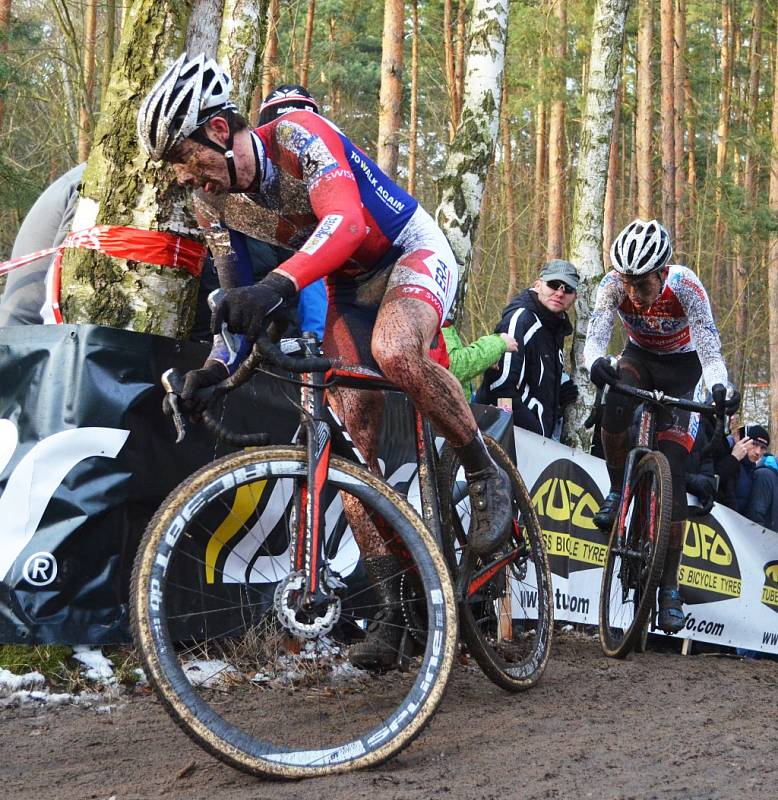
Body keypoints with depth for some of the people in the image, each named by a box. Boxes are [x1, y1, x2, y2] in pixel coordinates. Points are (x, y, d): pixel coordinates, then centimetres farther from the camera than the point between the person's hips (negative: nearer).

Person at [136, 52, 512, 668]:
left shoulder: (298, 136, -28)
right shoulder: (215, 201, -7)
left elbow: (346, 221, -46)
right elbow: (239, 295, 4)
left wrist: (277, 286, -61)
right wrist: (216, 365, -13)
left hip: (414, 254, -7)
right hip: (350, 288, 7)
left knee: (394, 352, -40)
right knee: (351, 445, -6)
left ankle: (485, 474, -17)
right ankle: (392, 606, -2)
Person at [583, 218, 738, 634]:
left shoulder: (685, 286, -33)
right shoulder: (614, 284, -26)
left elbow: (710, 350, -37)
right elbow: (595, 335, -36)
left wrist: (719, 388, -57)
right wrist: (596, 361, -60)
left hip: (681, 366, -2)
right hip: (640, 356, 2)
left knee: (673, 471, -13)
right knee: (616, 402, -35)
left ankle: (670, 584, -9)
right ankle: (617, 490, -9)